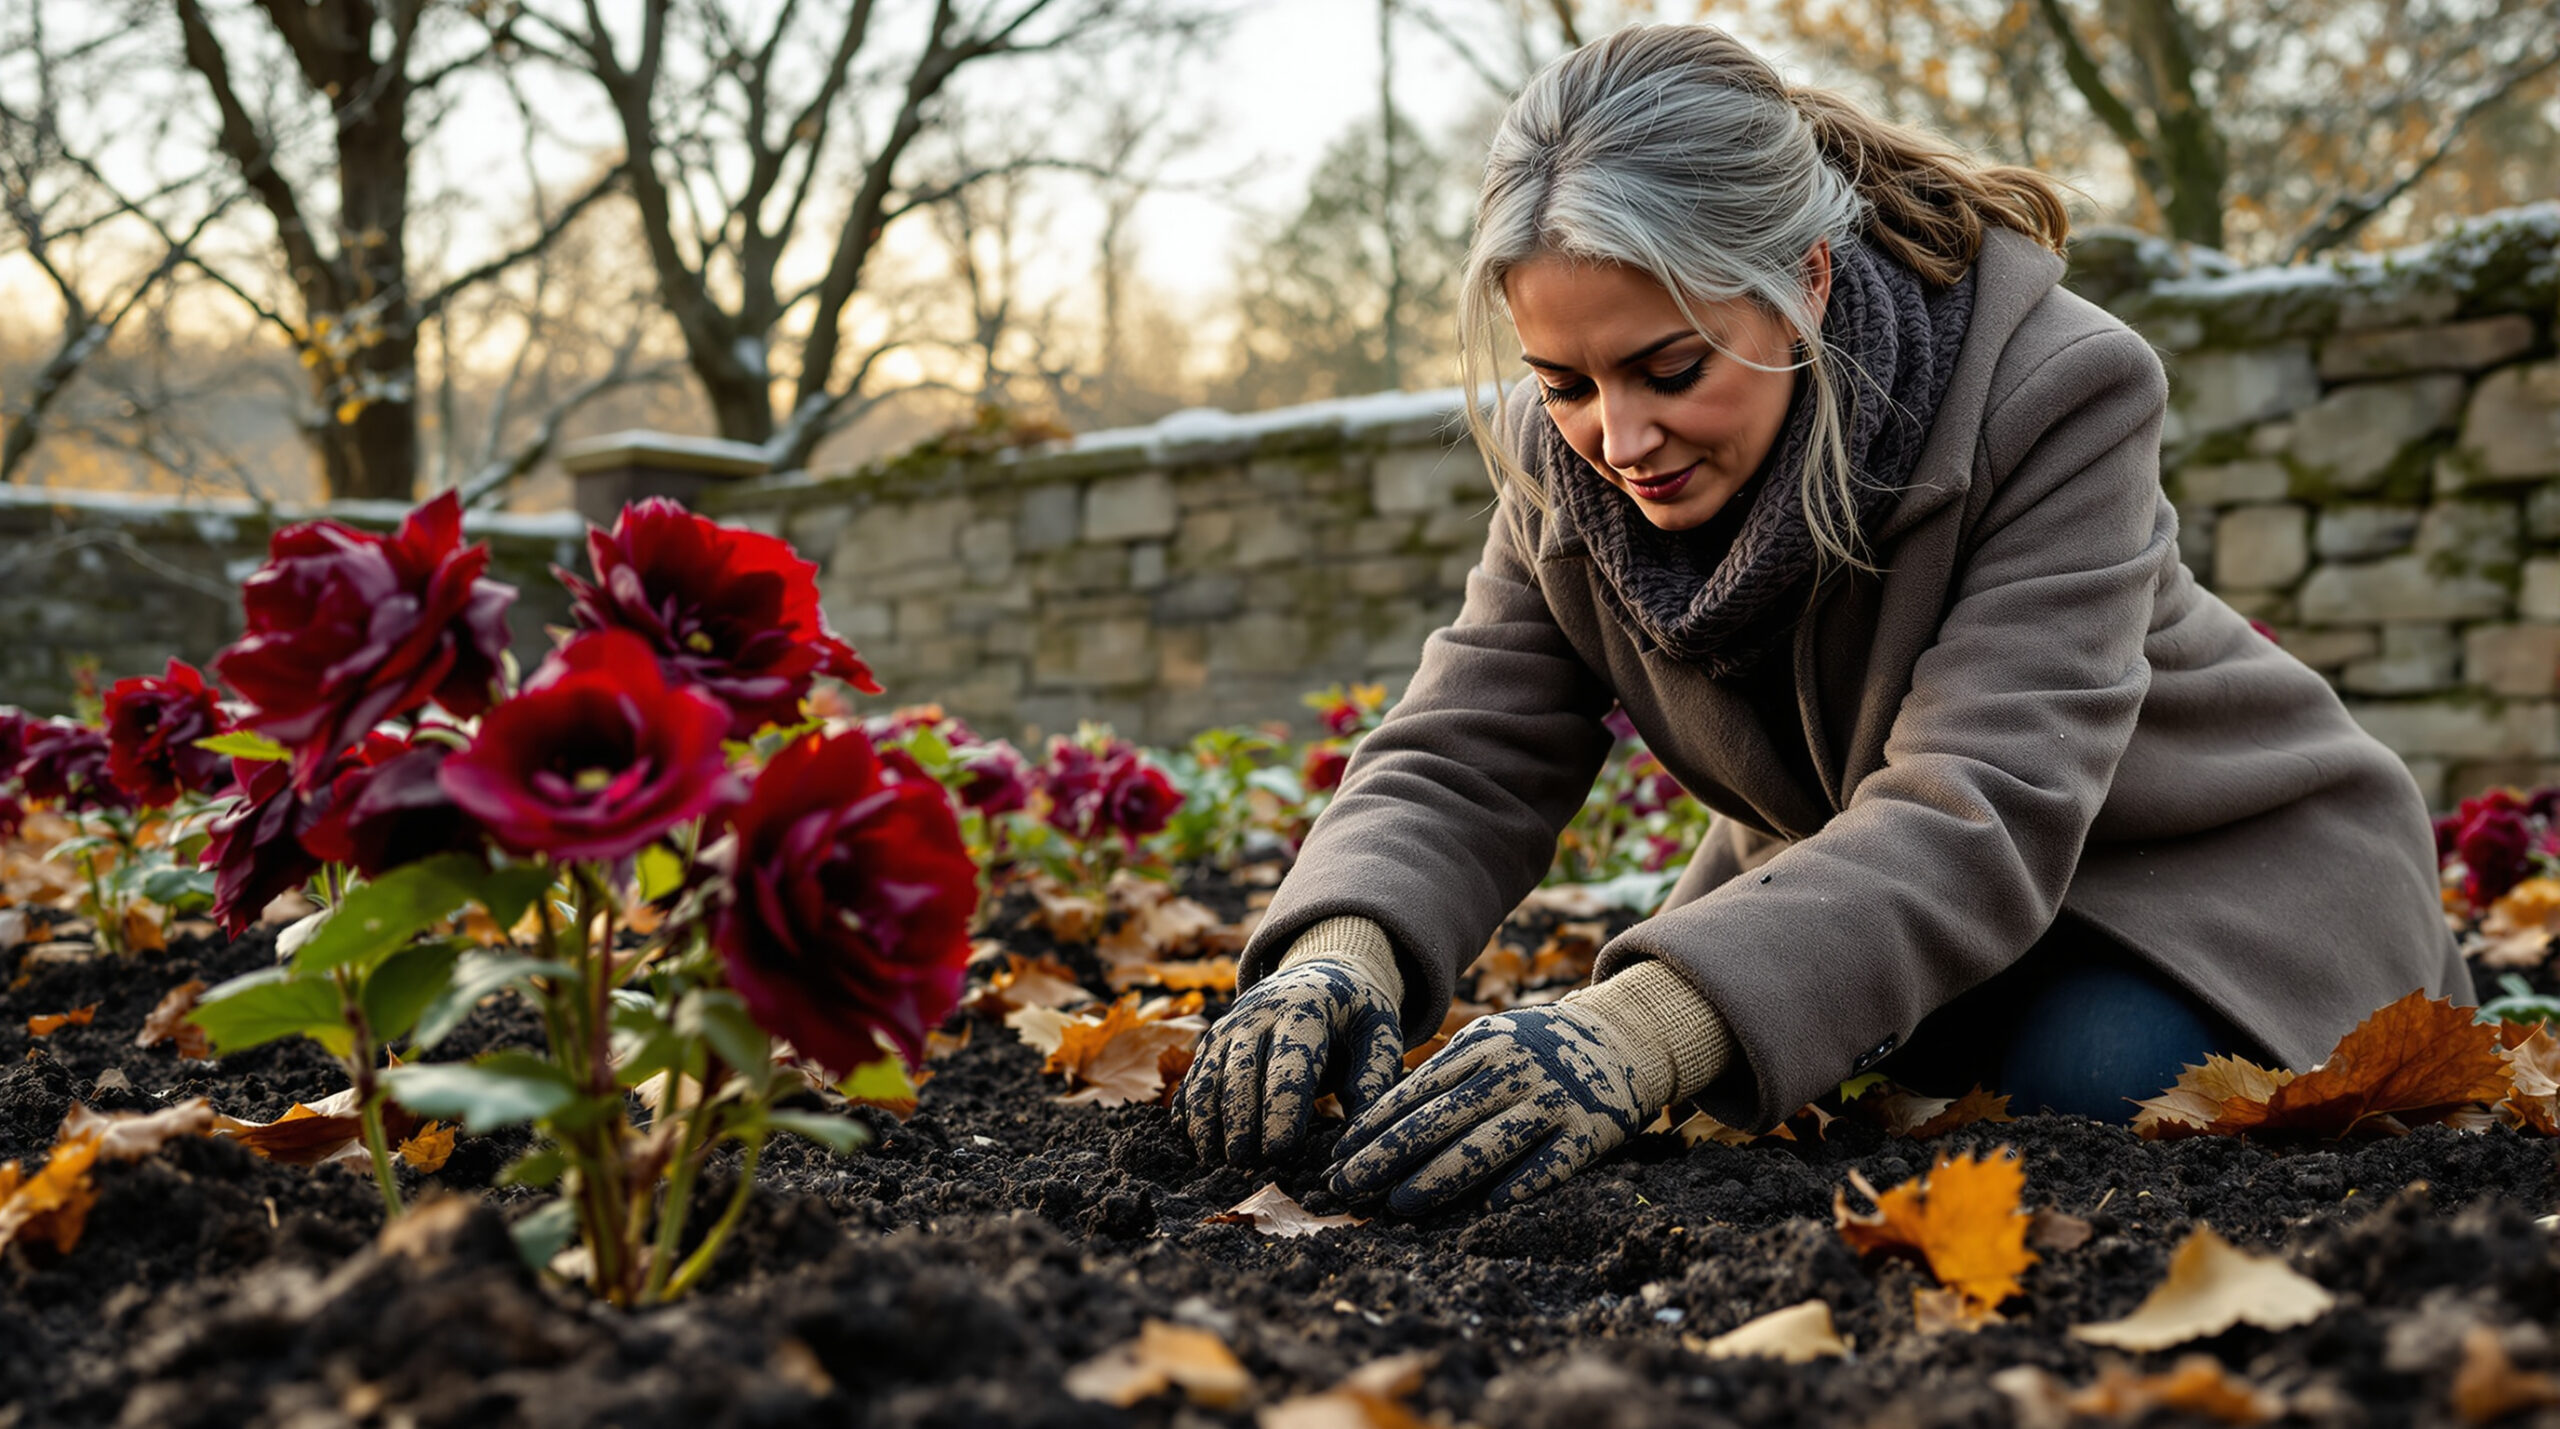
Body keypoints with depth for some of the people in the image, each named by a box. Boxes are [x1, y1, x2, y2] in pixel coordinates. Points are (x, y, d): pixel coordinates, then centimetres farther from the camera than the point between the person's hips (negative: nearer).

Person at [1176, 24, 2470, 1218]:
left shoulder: (2050, 397, -33)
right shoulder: (1563, 466, -15)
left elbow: (1982, 813, -43)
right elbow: (1457, 763, -17)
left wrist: (1648, 1029, -60)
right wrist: (1343, 950, -43)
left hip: (2202, 870, -4)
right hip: (1853, 879, 4)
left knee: (2084, 1091, -30)